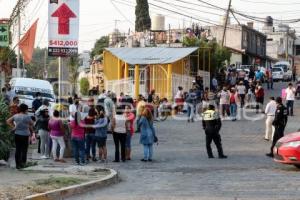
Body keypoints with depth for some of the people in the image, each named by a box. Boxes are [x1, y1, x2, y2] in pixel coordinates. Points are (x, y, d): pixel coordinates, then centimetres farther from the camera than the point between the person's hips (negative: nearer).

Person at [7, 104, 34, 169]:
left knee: (17, 150, 8)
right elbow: (32, 124, -2)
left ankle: (17, 164, 10)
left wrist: (13, 126, 9)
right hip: (25, 135, -4)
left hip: (17, 135, 4)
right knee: (24, 150, 6)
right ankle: (23, 163, 8)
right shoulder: (27, 117, -13)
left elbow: (8, 121, 11)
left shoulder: (16, 116, 2)